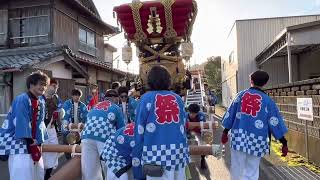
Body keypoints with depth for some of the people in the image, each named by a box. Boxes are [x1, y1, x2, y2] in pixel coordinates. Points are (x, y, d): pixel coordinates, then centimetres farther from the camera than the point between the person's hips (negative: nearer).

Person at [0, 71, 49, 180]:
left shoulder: (41, 103, 9)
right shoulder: (22, 99, -16)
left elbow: (40, 124, 6)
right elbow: (22, 124, -20)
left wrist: (38, 144, -3)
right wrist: (31, 144, -16)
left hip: (33, 144, 8)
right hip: (18, 143, -8)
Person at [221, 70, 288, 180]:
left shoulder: (241, 94, 4)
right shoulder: (267, 100, 0)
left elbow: (230, 114, 7)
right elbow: (275, 123, 1)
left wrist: (225, 132, 17)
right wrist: (284, 143, 8)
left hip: (238, 136, 1)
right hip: (256, 140, -1)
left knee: (236, 170, 14)